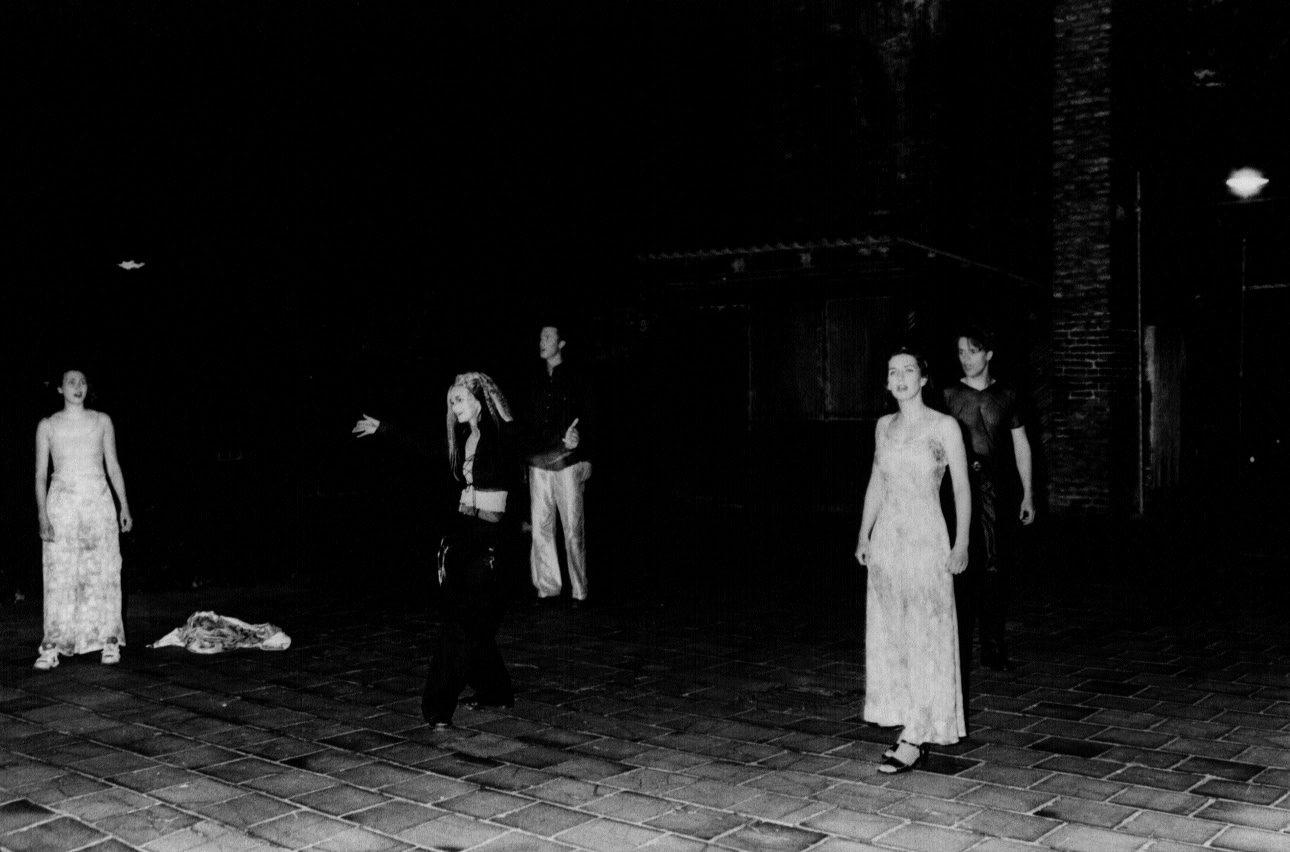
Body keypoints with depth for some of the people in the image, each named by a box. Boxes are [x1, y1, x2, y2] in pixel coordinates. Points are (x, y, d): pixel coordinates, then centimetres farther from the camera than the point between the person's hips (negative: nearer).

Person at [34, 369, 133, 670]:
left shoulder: (102, 421, 8)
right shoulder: (48, 425, 5)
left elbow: (113, 466, 10)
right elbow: (41, 473, 4)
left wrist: (124, 505, 5)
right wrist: (42, 514, -5)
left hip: (99, 502, 1)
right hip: (62, 505, -1)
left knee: (104, 573, 0)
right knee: (60, 576, -4)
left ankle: (109, 641, 6)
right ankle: (52, 646, -2)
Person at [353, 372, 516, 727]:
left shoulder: (503, 435, -8)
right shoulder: (461, 438, 13)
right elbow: (423, 446, 27)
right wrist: (384, 429, 34)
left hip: (488, 535, -7)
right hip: (460, 531, 7)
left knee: (462, 619, -8)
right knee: (473, 619, 9)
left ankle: (439, 706, -5)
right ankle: (494, 691, 25)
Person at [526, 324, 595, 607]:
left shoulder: (576, 378, 4)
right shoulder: (538, 384, 18)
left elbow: (589, 419, 0)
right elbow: (531, 425, 19)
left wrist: (585, 458, -10)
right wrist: (526, 458, 12)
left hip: (568, 463, -4)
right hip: (539, 464, 5)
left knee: (573, 529, -4)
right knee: (540, 528, 2)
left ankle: (579, 591, 2)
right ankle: (547, 587, 9)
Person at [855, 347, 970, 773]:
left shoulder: (944, 426, -4)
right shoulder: (884, 426, 10)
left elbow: (962, 487, -3)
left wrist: (961, 543, -10)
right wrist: (864, 534, 10)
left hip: (927, 539, -5)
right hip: (887, 539, 5)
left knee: (926, 638, -4)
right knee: (889, 636, 8)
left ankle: (914, 740, -3)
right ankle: (910, 728, 20)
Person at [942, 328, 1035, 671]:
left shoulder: (1006, 396, 10)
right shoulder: (949, 395, 5)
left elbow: (1021, 446, 14)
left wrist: (1028, 494, 10)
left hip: (999, 490, 2)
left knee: (997, 570, 3)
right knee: (962, 569, -6)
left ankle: (994, 648, 11)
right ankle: (959, 648, -1)